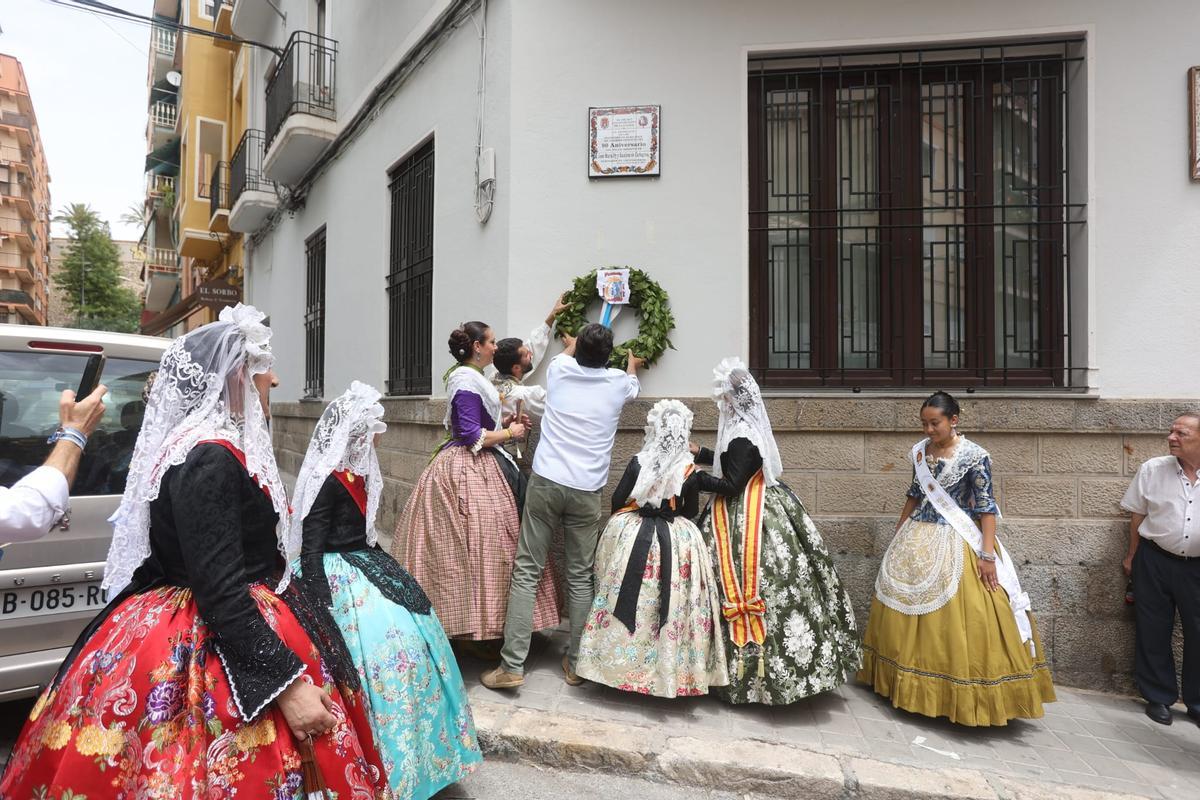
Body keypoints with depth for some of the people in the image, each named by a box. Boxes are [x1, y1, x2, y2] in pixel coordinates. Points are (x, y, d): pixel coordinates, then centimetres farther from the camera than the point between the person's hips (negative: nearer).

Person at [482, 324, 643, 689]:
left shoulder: (559, 370, 7)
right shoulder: (617, 382, 7)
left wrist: (576, 342, 55)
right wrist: (632, 365, 55)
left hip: (545, 482, 0)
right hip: (587, 490, 0)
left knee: (527, 572, 4)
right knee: (580, 577, 9)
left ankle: (512, 666, 4)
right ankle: (576, 664, 18)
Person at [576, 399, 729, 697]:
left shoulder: (638, 462, -10)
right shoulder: (691, 471, -8)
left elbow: (617, 501, -2)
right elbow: (691, 512, 2)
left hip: (631, 535, 0)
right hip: (677, 540, 0)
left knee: (631, 599, 13)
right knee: (672, 602, 11)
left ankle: (621, 659, 25)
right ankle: (670, 666, 20)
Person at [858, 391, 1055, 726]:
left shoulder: (975, 456, -12)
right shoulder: (920, 451, 4)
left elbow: (986, 507, -12)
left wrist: (987, 554, -17)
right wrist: (898, 533, 17)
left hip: (957, 543, -5)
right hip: (918, 537, 6)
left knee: (959, 617, -3)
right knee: (903, 607, 9)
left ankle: (961, 694, 13)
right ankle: (912, 683, 26)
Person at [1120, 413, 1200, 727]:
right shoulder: (1152, 469, -2)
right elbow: (1137, 515, 4)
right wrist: (1132, 556, 7)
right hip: (1156, 561, 0)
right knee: (1153, 631, 7)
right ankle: (1159, 697, 22)